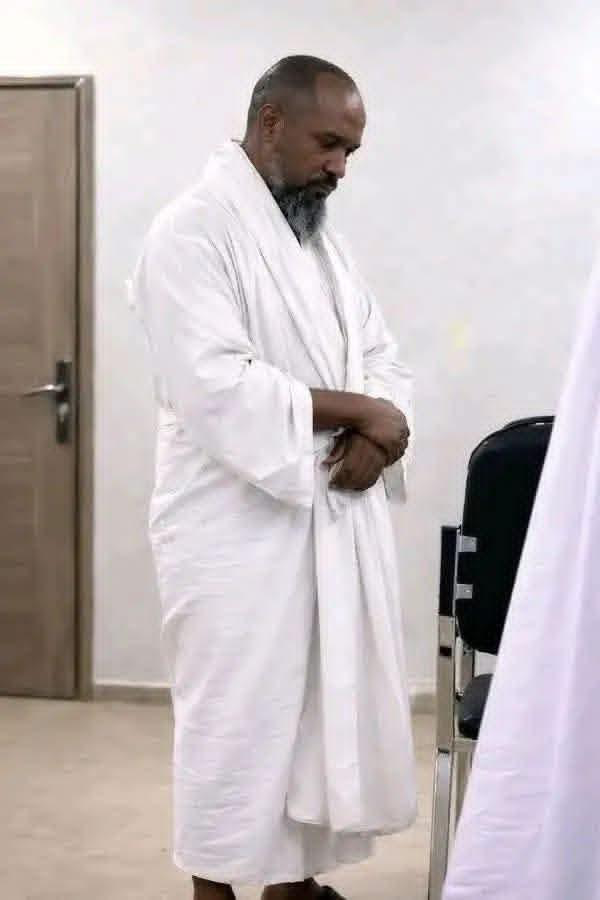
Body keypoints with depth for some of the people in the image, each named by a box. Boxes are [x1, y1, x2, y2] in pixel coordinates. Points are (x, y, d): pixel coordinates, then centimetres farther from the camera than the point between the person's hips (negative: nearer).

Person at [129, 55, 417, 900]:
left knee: (327, 711, 14)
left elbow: (380, 356, 13)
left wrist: (377, 434, -9)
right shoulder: (192, 231, -12)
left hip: (336, 519, 8)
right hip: (240, 530, -8)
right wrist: (353, 409, -16)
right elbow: (216, 388, -23)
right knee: (237, 724, 1)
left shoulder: (320, 234, 14)